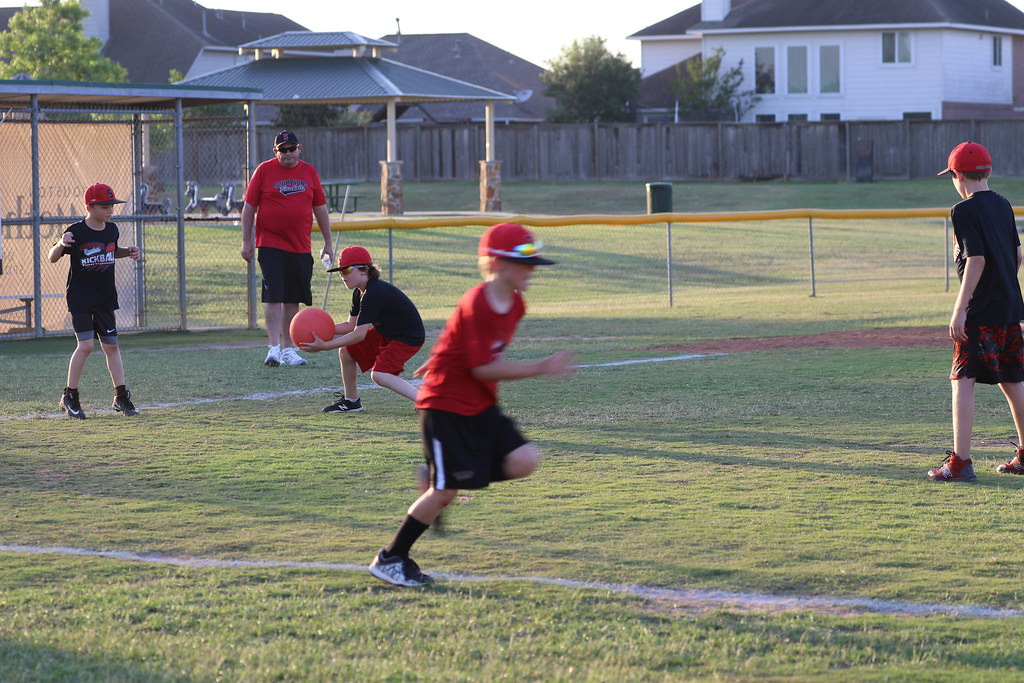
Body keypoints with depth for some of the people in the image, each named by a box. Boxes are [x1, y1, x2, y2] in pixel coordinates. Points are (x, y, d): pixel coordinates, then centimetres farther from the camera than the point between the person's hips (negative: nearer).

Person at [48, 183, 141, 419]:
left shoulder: (112, 230, 4)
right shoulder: (76, 232, -13)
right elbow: (53, 258, -12)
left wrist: (129, 252, 4)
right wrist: (61, 244, -32)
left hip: (105, 298, 5)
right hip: (80, 298, -5)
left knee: (111, 345, 6)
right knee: (86, 345, -12)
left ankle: (121, 397, 11)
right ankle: (70, 397, 0)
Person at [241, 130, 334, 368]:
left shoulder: (309, 172, 9)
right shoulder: (264, 170, 0)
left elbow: (320, 208, 15)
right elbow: (249, 206, 2)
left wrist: (328, 242, 14)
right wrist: (246, 241, -2)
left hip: (300, 247, 3)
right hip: (270, 245, -3)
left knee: (292, 299, 7)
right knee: (273, 295, -12)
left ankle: (288, 349, 16)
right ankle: (274, 348, -14)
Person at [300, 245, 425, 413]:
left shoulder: (374, 293, -28)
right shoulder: (360, 292, 3)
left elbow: (359, 334, -29)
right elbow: (351, 325, 8)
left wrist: (324, 346, -29)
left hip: (409, 338, -11)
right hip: (386, 333, 11)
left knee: (379, 375, -28)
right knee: (346, 351, 10)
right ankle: (351, 401, 25)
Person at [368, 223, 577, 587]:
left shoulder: (515, 305, 2)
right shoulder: (476, 304, -23)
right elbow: (483, 369, -26)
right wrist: (542, 368, -26)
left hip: (482, 407, 8)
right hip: (445, 406, -8)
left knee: (524, 462, -9)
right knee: (446, 490, -8)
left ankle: (447, 481, 11)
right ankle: (391, 559, 7)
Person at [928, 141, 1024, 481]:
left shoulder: (965, 210, -12)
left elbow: (976, 259, -20)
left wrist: (960, 309, -19)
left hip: (980, 313, -8)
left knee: (963, 381, -8)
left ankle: (960, 461, -14)